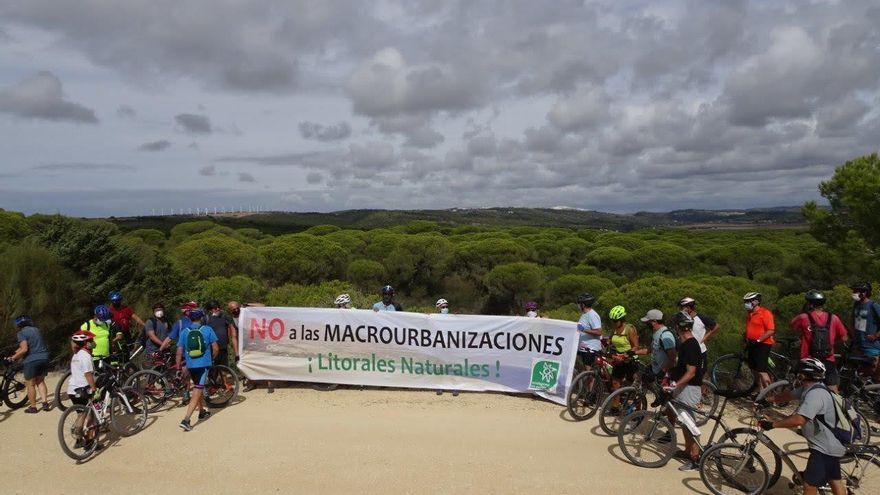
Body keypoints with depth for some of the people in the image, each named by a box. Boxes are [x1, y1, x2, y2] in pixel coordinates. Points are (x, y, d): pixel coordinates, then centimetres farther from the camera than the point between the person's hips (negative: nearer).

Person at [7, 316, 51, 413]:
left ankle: (33, 407, 11)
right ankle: (45, 403, 8)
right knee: (40, 381, 18)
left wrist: (13, 357, -5)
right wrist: (16, 352, 24)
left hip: (31, 361, -6)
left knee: (31, 384, 6)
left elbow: (24, 349, -17)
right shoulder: (36, 330, 15)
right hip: (44, 358, 6)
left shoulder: (21, 333, -6)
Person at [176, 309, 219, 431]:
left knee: (199, 388, 24)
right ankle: (186, 420, -15)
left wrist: (178, 367, 10)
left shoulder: (184, 332, 3)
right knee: (196, 393, -4)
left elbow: (179, 351, 1)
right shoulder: (207, 329, -3)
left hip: (191, 365, 4)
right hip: (204, 364, -4)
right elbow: (216, 348, -3)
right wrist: (213, 358, 16)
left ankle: (202, 412, 38)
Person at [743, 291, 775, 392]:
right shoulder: (749, 314, 13)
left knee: (762, 371, -12)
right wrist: (745, 336, 8)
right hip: (752, 345, 9)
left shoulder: (765, 313, -12)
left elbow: (771, 331, -18)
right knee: (755, 370, 12)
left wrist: (758, 340, -21)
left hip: (762, 344, -9)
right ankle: (760, 392, 22)